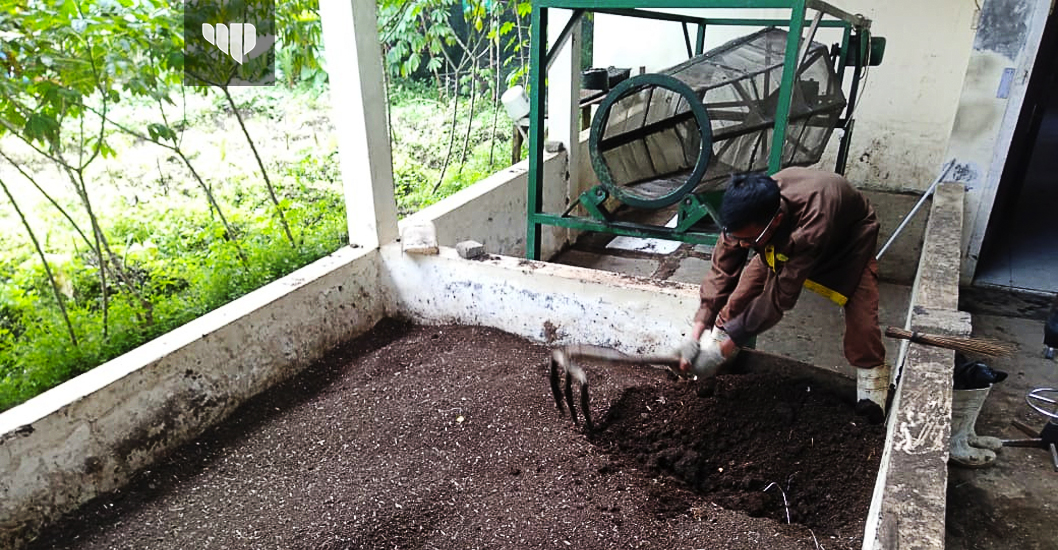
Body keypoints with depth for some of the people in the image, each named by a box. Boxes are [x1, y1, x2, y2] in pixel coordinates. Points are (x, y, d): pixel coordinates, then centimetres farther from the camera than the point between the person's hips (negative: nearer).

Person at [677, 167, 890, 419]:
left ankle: (870, 369, 1)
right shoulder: (748, 214, -35)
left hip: (849, 231, -4)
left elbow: (780, 296, -43)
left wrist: (724, 348, -42)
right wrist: (697, 333, -35)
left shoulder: (811, 227, -49)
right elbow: (722, 270, -28)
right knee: (749, 279, -12)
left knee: (860, 302, -22)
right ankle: (723, 331, 10)